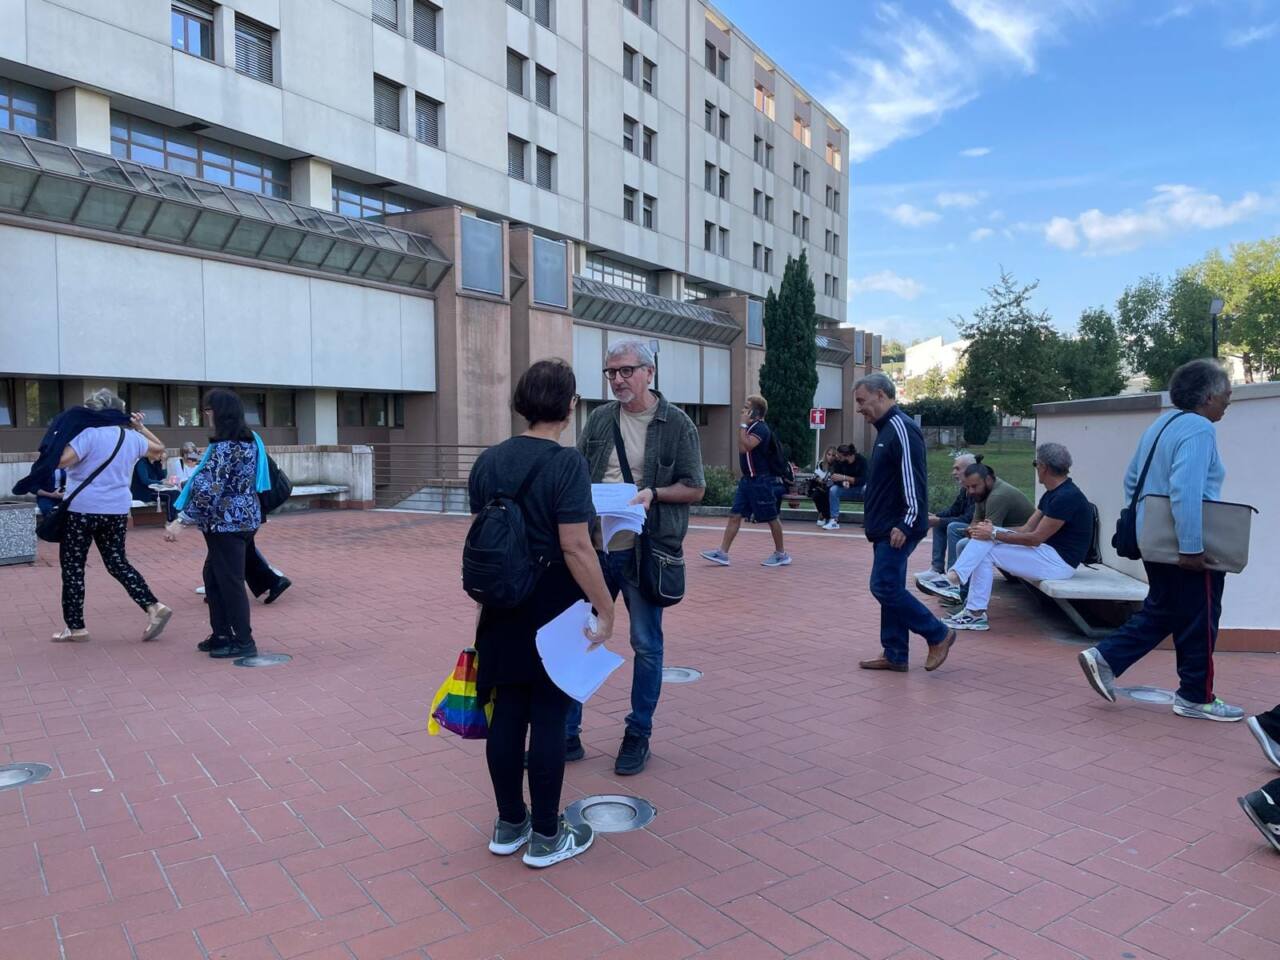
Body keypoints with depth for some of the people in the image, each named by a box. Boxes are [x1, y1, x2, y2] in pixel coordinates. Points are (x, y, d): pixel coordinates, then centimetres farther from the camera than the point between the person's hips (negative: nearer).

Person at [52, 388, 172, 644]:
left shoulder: (89, 433, -12)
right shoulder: (131, 437, 8)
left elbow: (62, 460, -22)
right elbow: (159, 447, 26)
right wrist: (140, 427, 26)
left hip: (83, 509, -6)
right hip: (117, 510, 6)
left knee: (72, 566, 7)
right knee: (117, 563, 14)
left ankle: (75, 627, 13)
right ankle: (154, 608, 0)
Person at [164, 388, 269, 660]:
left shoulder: (223, 447, -18)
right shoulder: (250, 440, 9)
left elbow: (209, 490, -25)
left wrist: (181, 520, -25)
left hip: (227, 523, -9)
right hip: (244, 518, 10)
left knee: (229, 581, 0)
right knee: (213, 576, 18)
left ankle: (244, 642, 8)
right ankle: (222, 634, 24)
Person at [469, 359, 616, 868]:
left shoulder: (487, 461, 4)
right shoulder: (565, 463, -16)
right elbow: (575, 546, -21)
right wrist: (606, 609, -14)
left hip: (502, 606, 6)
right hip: (553, 609, -6)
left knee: (507, 712, 14)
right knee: (548, 717, 4)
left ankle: (509, 824, 28)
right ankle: (546, 836, 18)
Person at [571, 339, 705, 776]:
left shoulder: (677, 424, -3)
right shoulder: (599, 418, 7)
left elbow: (695, 488, -1)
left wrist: (653, 493, -17)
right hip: (594, 547, 4)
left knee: (647, 646, 8)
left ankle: (638, 736, 26)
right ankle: (567, 735, 23)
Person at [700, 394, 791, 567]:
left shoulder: (760, 428, -15)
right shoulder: (751, 427, 14)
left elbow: (744, 447, -29)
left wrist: (743, 424, -23)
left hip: (761, 481, -9)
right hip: (747, 480, 9)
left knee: (771, 518, 3)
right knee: (735, 515, 3)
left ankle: (781, 554, 15)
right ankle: (722, 553, 2)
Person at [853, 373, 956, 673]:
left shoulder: (902, 428, -15)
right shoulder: (886, 429, 16)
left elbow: (914, 480, -22)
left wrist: (906, 524, -23)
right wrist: (874, 519, 19)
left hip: (897, 529, -10)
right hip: (885, 528, 10)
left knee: (885, 588, -9)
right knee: (890, 589, 11)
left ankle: (938, 635, 5)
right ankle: (895, 656, 17)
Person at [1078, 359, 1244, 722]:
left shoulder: (1162, 424, 12)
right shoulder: (1198, 429, -17)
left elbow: (1131, 479, 18)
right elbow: (1186, 491, -29)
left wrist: (1144, 522, 23)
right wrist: (1191, 547, -28)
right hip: (1185, 548, -9)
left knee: (1159, 612, 18)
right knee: (1199, 621, 5)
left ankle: (1105, 657, 10)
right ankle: (1196, 697, 17)